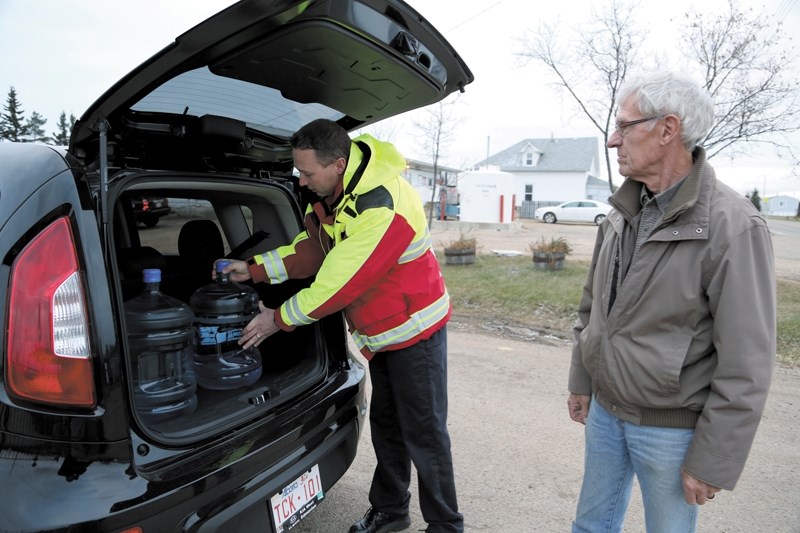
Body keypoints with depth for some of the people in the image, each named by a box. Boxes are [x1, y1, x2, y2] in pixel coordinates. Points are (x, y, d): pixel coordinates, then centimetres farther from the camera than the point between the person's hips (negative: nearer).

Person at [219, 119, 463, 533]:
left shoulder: (382, 208, -32)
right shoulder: (332, 192, -3)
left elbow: (340, 283, -28)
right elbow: (312, 248, 3)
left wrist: (280, 318, -16)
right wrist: (255, 269, -7)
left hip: (414, 328, -8)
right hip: (381, 331, 8)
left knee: (423, 433, 2)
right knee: (385, 424, 18)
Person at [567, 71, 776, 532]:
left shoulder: (732, 226, -20)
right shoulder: (622, 213, 1)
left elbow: (746, 363, -19)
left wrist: (713, 462, -15)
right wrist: (582, 381, 13)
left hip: (671, 428, -6)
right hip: (605, 410, 6)